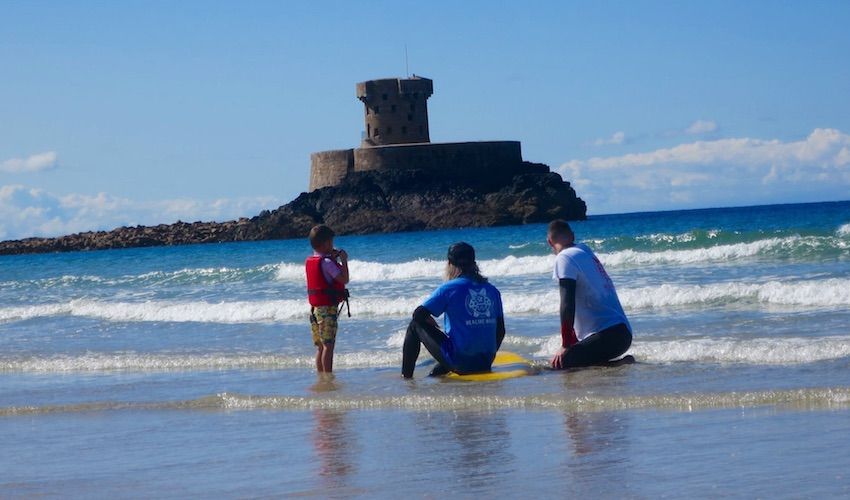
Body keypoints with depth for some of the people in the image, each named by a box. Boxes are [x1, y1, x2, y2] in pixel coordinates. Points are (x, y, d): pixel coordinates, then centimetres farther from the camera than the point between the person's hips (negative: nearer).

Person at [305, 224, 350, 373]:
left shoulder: (309, 261, 10)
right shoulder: (326, 262, -15)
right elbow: (344, 279, -18)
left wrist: (333, 258, 13)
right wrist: (343, 260, -9)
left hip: (314, 308, 8)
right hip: (328, 308, -8)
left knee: (320, 346, 13)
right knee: (328, 345, -8)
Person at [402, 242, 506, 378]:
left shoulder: (449, 288, -8)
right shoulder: (492, 290, 7)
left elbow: (418, 314, -8)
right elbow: (500, 331, 10)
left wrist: (433, 325, 13)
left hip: (459, 362, -6)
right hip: (486, 364, 6)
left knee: (416, 325, 13)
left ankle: (406, 377, 17)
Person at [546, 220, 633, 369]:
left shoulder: (565, 258, -6)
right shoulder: (587, 253, 21)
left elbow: (567, 304, -16)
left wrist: (566, 345, -13)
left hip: (607, 336, -9)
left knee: (560, 363, -18)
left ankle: (622, 365, -17)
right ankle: (623, 364, 3)